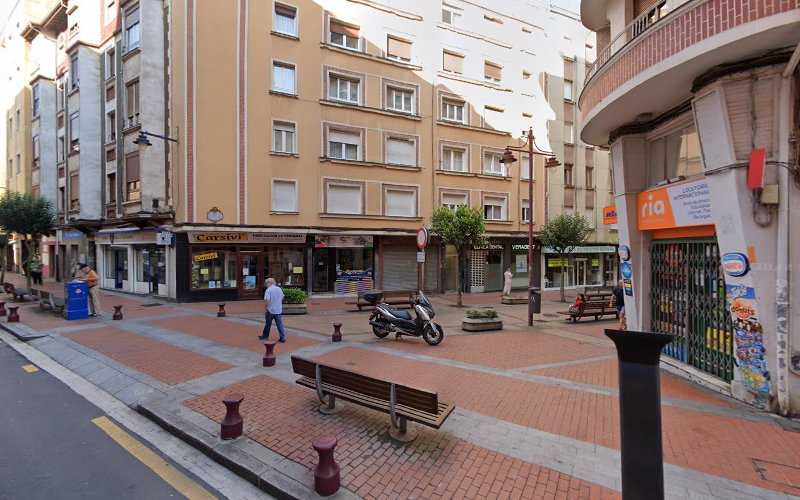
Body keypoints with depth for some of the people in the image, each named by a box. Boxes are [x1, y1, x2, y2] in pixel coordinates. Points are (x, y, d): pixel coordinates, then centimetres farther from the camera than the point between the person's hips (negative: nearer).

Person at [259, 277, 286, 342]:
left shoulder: (268, 290, -12)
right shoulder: (279, 289, 5)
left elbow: (267, 300, -21)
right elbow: (282, 298, 15)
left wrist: (267, 307, -9)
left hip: (270, 310, -4)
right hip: (279, 310, 4)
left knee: (268, 324, 13)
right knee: (280, 324, 5)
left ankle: (265, 336, 29)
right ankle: (282, 338, 3)